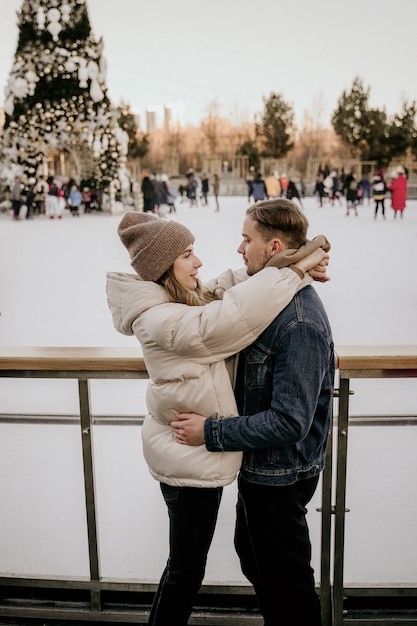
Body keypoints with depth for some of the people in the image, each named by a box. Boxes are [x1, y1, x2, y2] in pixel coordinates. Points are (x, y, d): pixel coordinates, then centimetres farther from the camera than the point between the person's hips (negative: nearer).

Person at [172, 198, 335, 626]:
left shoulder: (300, 323, -29)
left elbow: (289, 422, -30)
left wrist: (211, 432, -25)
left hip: (280, 476, -10)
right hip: (259, 466, 10)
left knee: (286, 577, 12)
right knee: (250, 551, 29)